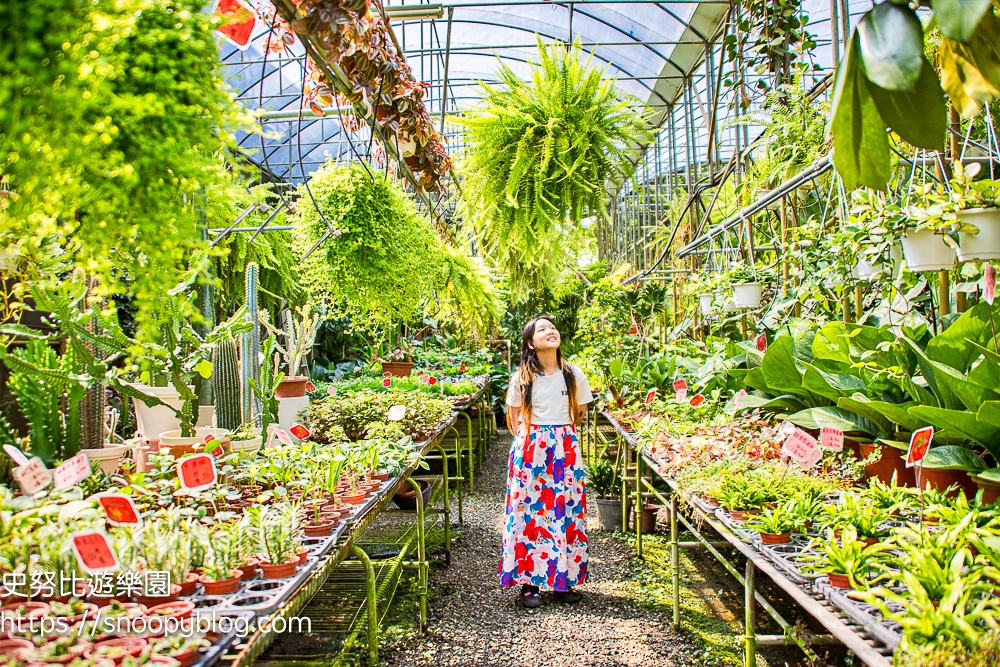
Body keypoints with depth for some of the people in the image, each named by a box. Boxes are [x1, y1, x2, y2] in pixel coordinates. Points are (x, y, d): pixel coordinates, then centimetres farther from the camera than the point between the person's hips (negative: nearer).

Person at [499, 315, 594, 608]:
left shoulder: (574, 375, 1)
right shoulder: (522, 377, -1)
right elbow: (514, 415, 9)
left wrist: (562, 434, 9)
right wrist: (528, 439, 1)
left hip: (565, 450, 1)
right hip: (530, 449, -1)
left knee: (566, 511, 3)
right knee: (529, 510, -1)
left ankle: (564, 579, 17)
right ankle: (529, 581, 10)